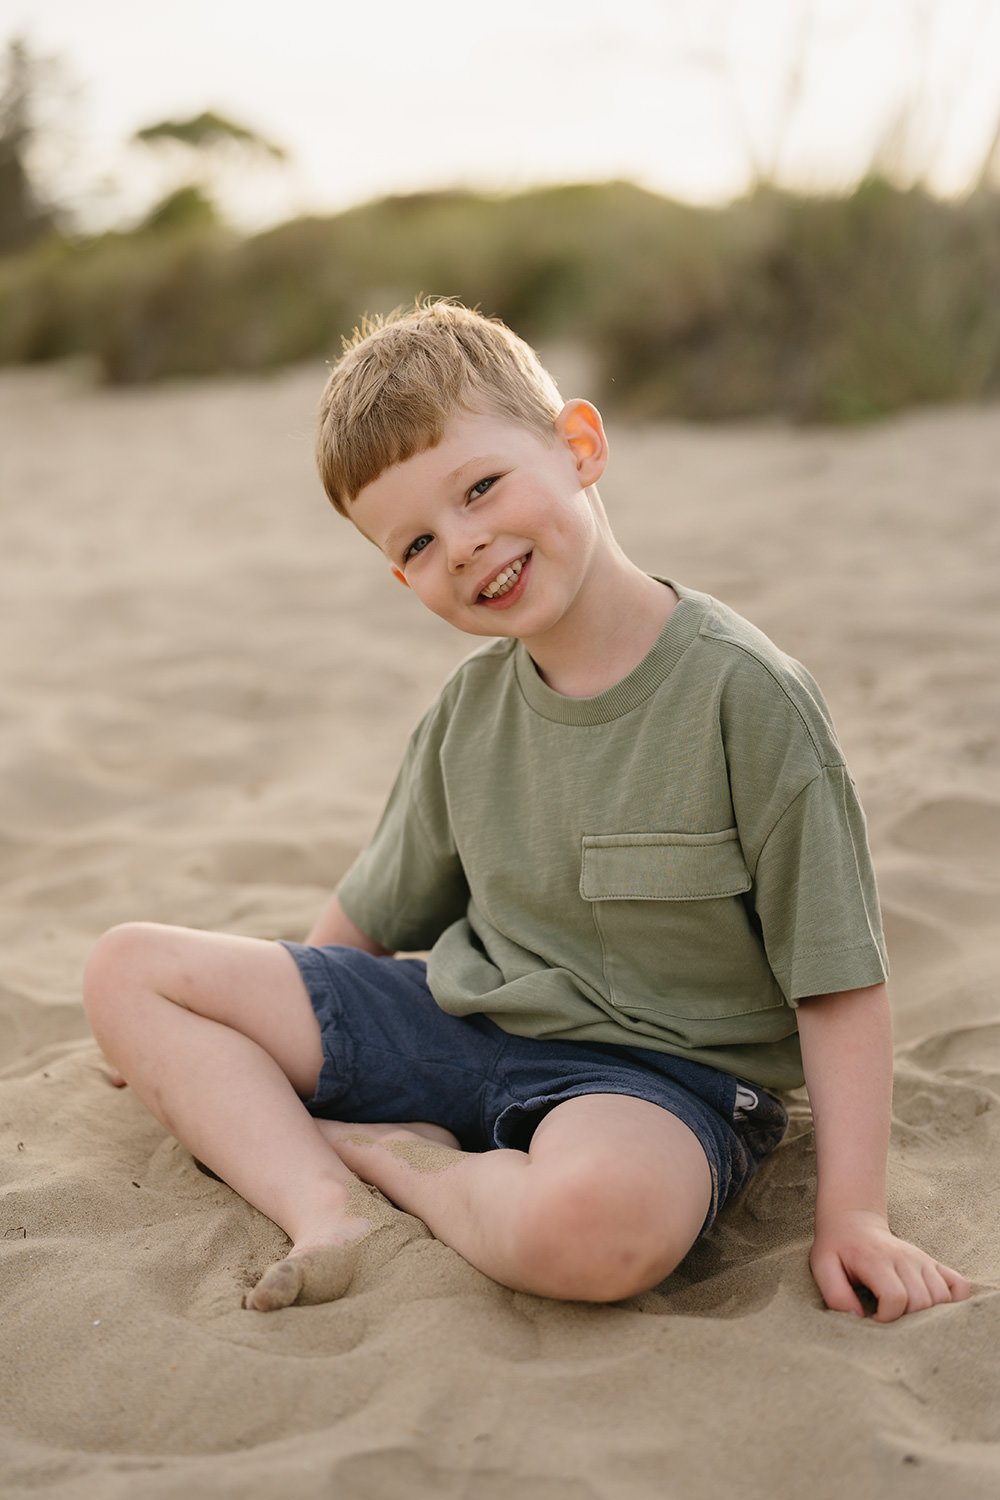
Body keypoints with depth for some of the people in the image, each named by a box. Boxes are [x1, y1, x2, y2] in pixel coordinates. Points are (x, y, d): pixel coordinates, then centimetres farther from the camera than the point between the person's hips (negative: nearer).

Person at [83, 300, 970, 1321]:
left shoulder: (742, 693, -17)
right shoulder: (468, 710, 1)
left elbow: (837, 980, -13)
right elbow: (373, 917, 15)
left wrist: (852, 1214, -15)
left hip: (656, 1069, -5)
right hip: (458, 1027, 6)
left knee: (598, 1215, -43)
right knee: (127, 968, 2)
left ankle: (387, 1153, -11)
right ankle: (328, 1205, -17)